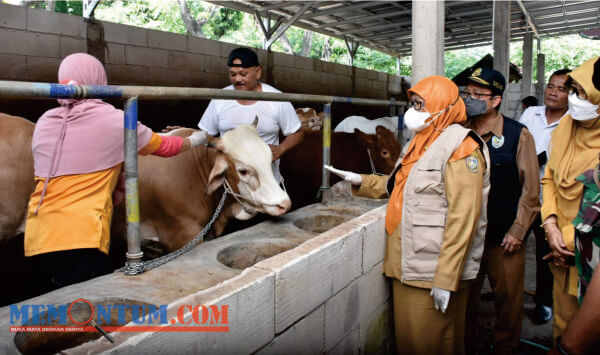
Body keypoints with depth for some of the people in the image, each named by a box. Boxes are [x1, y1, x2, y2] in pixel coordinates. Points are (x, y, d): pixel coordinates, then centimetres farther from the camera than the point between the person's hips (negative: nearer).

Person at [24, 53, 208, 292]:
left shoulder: (44, 123, 9)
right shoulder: (115, 120, -3)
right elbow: (165, 147, 12)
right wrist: (194, 140, 32)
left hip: (38, 240, 6)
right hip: (81, 239, -6)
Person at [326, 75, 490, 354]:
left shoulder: (461, 148, -16)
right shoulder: (422, 142, 16)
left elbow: (463, 218, -21)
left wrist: (446, 279, -23)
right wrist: (361, 182, 16)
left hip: (433, 272, -8)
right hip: (407, 267, 9)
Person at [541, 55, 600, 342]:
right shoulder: (567, 125, 1)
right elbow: (549, 178, 8)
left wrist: (573, 240, -11)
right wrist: (551, 225, -4)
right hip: (564, 250, 5)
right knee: (565, 320, 17)